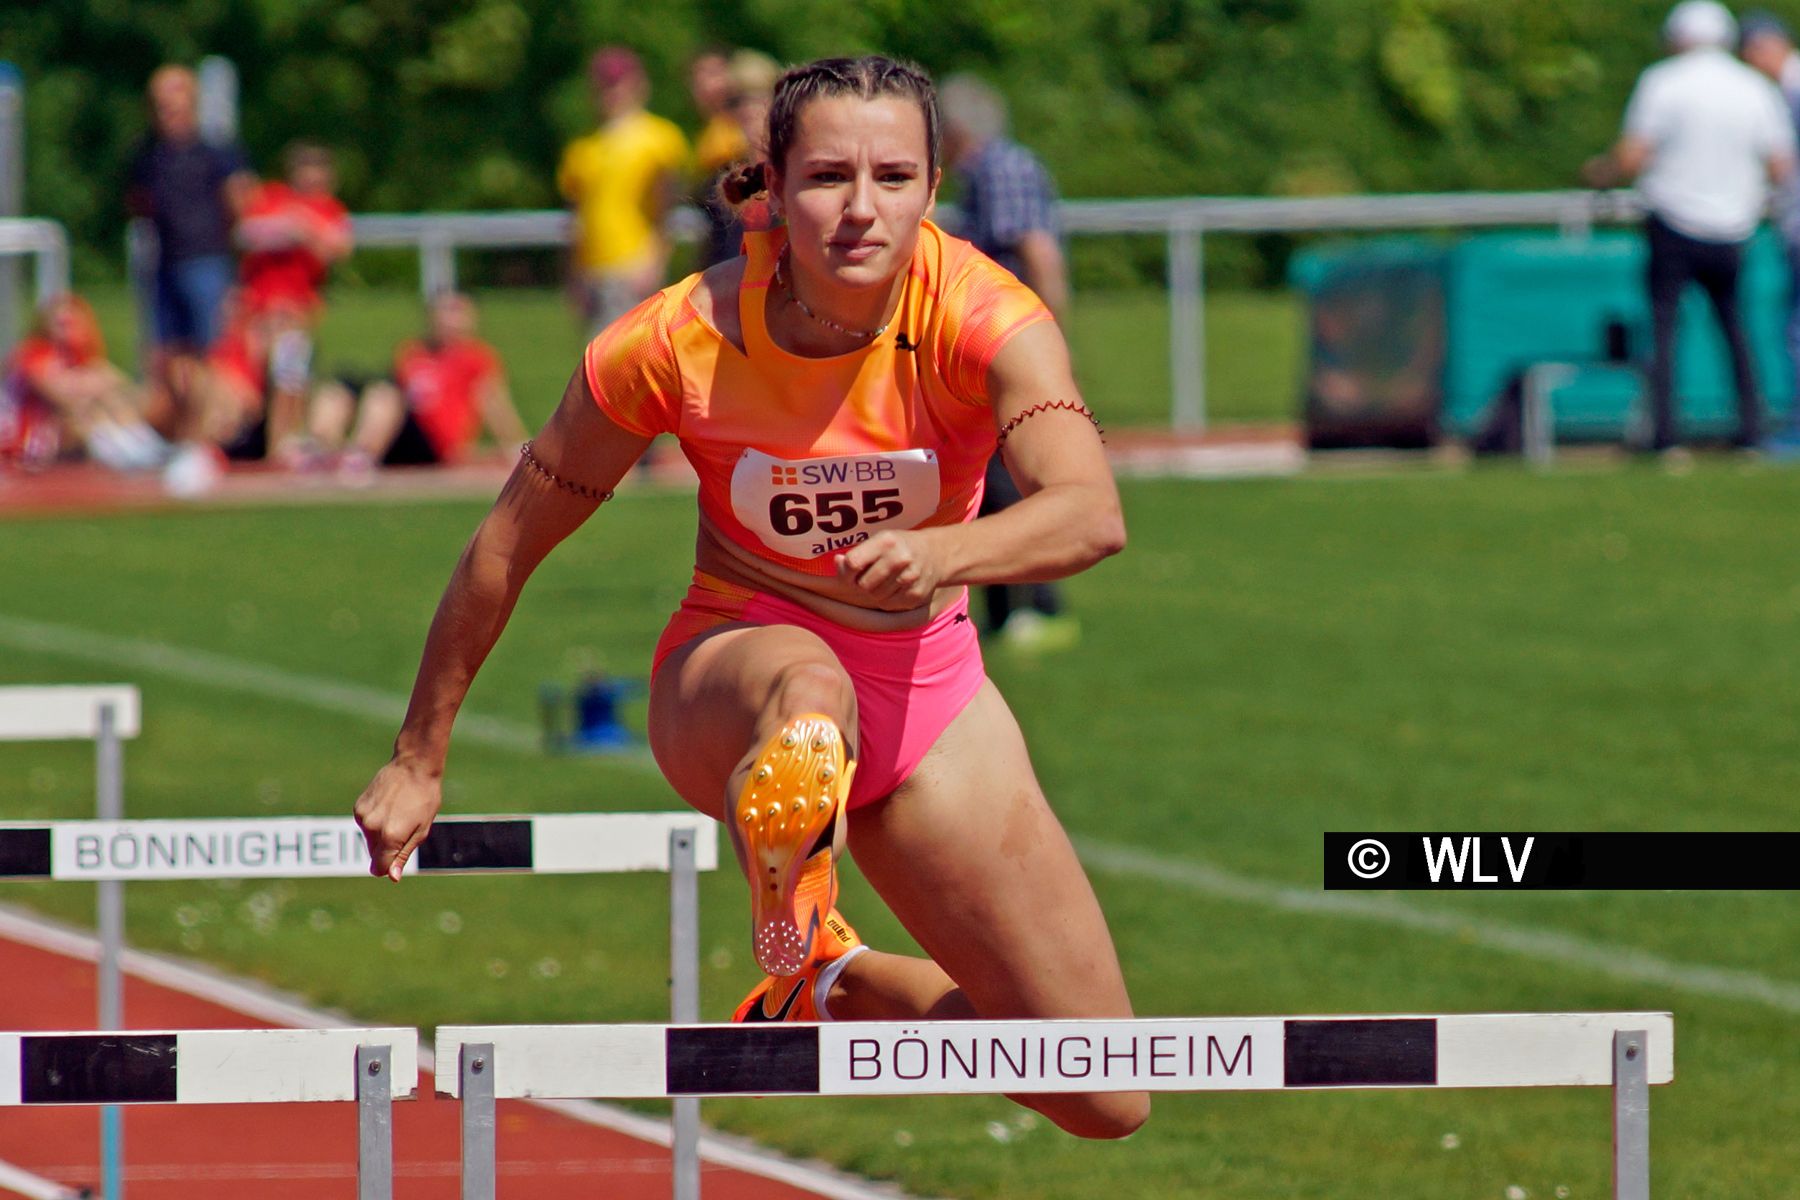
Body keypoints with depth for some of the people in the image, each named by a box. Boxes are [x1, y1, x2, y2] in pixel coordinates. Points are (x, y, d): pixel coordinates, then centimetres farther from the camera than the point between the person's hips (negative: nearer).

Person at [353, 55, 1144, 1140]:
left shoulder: (984, 318, -20)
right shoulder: (682, 339, -19)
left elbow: (1093, 516, -36)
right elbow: (512, 541, -5)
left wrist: (944, 553, -57)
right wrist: (418, 761, 2)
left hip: (926, 681, 3)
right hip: (729, 672, -3)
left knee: (1108, 1102, 4)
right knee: (805, 684, -44)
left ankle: (838, 988, 23)